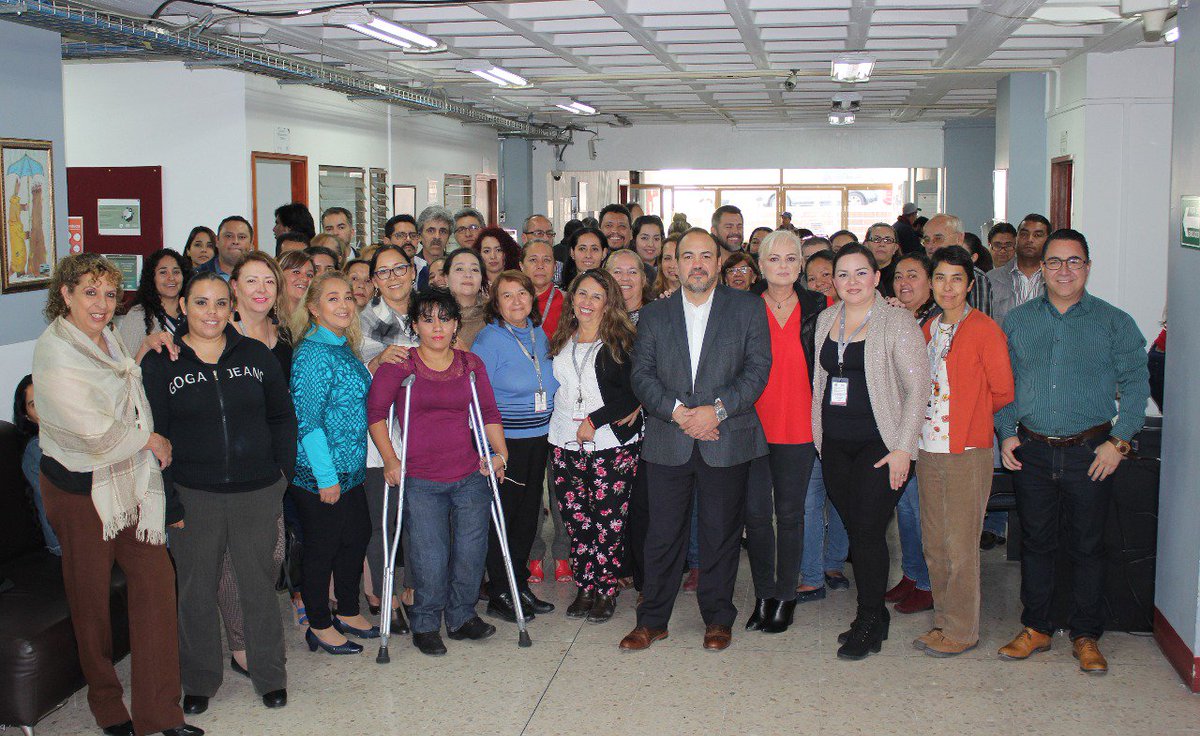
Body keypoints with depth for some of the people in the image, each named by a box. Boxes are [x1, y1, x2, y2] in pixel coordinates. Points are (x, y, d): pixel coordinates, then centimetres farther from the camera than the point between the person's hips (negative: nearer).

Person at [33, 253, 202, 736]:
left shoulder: (108, 340, 9)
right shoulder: (56, 353, -18)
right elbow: (97, 433, -21)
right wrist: (150, 439, -7)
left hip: (129, 480, 8)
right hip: (81, 489, -7)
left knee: (156, 579, 1)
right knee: (92, 597, 9)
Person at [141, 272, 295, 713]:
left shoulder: (256, 355, 4)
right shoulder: (160, 362, -1)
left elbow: (283, 417, 11)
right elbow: (152, 435, -3)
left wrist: (283, 471, 2)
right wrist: (166, 498, -8)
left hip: (257, 494, 1)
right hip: (192, 495, -1)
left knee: (259, 587, 10)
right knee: (197, 591, 10)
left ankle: (270, 676, 26)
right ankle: (199, 681, 28)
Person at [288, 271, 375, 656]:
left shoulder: (344, 348, 10)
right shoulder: (312, 352, -18)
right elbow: (307, 419, -21)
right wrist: (326, 476, -20)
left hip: (349, 467, 9)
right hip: (318, 473, -9)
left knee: (357, 537, 17)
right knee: (322, 548, 4)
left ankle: (349, 613, 34)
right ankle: (320, 627, 19)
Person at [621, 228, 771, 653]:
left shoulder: (747, 308, 5)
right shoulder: (654, 315, 10)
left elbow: (758, 368, -2)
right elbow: (642, 374, 4)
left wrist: (718, 409, -14)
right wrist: (676, 411, -12)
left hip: (726, 439, -1)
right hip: (668, 442, 1)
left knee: (721, 532, 6)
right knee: (662, 533, 5)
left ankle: (717, 618, 21)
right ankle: (653, 620, 17)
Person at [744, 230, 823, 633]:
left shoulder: (817, 307, 4)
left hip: (798, 426, 0)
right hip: (753, 423, 0)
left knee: (790, 513, 7)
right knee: (756, 512, 4)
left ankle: (785, 597, 18)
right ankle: (763, 596, 17)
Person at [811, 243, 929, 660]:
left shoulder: (897, 323, -6)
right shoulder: (825, 320, 10)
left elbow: (917, 387, -8)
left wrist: (903, 447, -13)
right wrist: (817, 432, 12)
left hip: (879, 445, -5)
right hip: (834, 445, 5)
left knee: (868, 532, -6)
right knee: (854, 530, 9)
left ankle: (869, 624, 8)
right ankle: (873, 617, 22)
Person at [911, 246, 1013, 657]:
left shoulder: (984, 330, -9)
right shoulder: (928, 330, 11)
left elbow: (1003, 393, -6)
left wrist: (969, 416, 5)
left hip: (967, 452, -6)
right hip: (928, 449, 7)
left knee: (960, 545, -1)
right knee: (933, 542, 12)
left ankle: (961, 631, 11)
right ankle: (943, 621, 25)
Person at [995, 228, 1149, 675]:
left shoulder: (1115, 323, 1)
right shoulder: (1016, 322, 8)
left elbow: (1136, 383, 0)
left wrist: (1119, 441, -8)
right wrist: (1006, 433, 0)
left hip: (1090, 453, -2)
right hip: (1032, 452, 2)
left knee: (1087, 546, 5)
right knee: (1036, 542, 10)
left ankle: (1086, 636, 17)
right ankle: (1036, 629, 22)